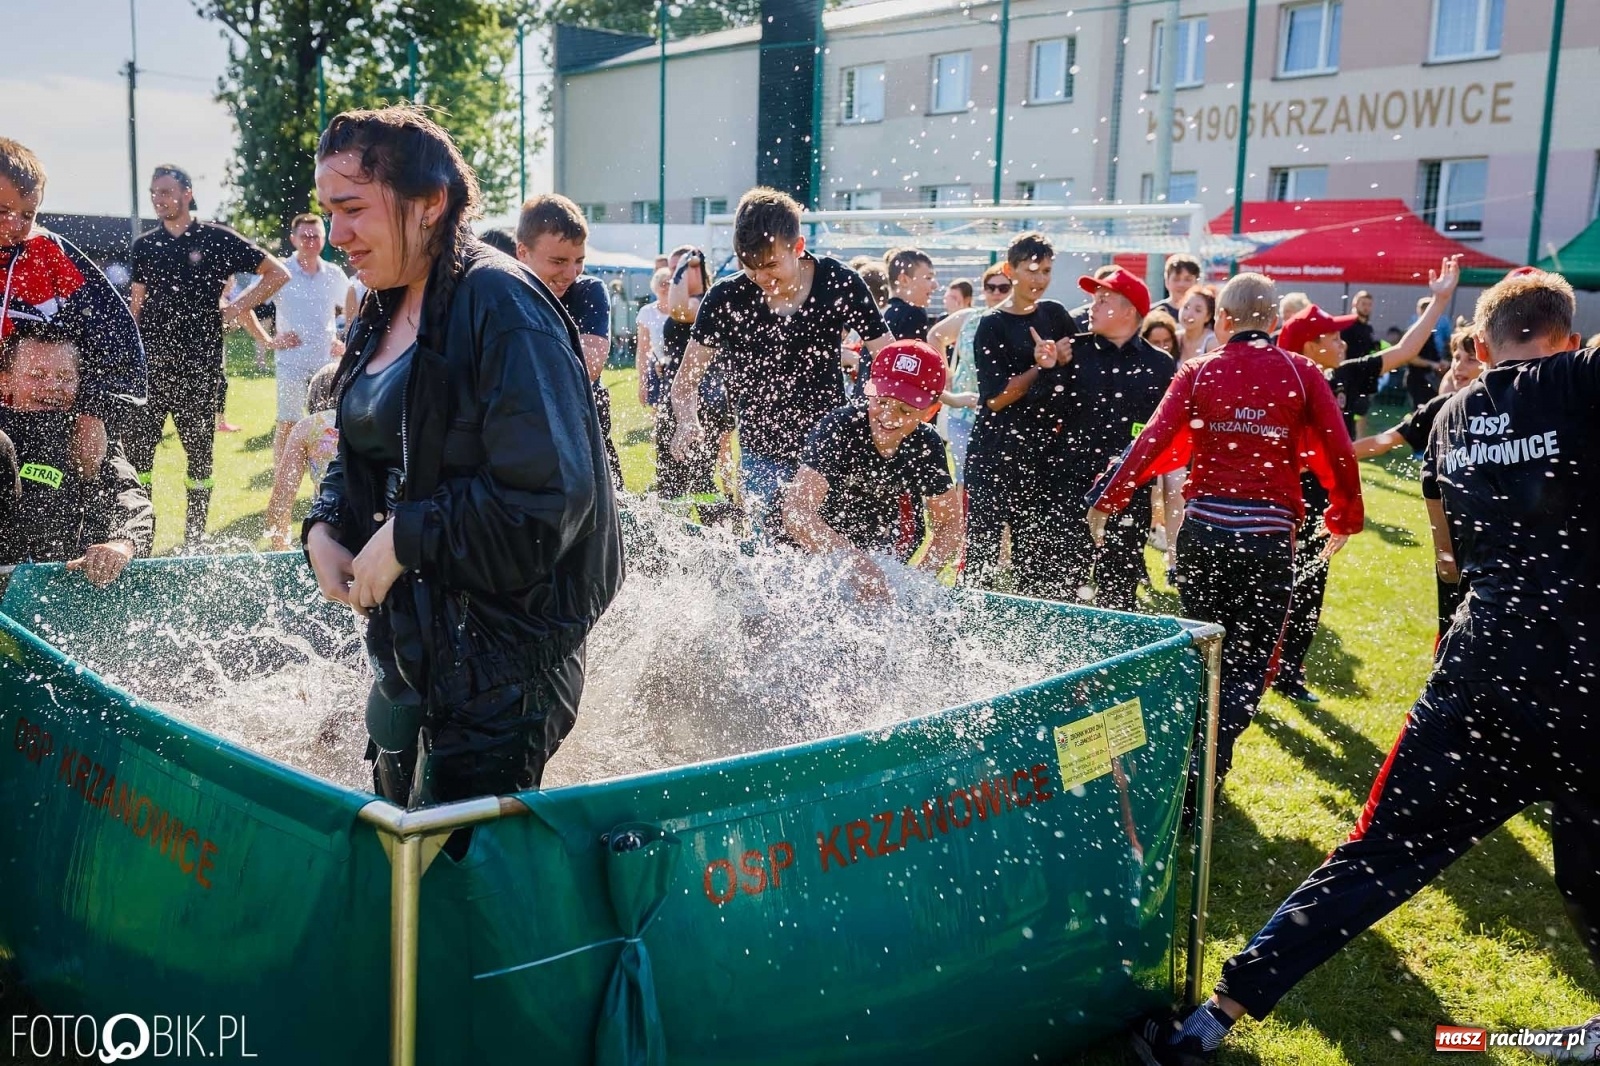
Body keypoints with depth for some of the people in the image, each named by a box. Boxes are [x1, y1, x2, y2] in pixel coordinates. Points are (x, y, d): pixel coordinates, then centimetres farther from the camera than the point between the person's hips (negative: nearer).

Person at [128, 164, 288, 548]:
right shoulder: (145, 245, 12)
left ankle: (194, 542, 16)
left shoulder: (216, 238, -1)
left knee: (199, 453, 6)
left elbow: (278, 274, 1)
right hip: (149, 366, 3)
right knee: (137, 449, -1)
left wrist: (237, 308, -5)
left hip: (199, 370, -3)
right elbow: (137, 304, 17)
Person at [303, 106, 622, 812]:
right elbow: (361, 458, 21)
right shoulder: (384, 316, 10)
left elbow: (547, 497, -25)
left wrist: (406, 538, -19)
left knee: (454, 860, -1)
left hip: (504, 658, -9)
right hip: (409, 644, 9)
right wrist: (325, 527, 0)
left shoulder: (502, 307, -18)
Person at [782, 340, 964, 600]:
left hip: (876, 551, 4)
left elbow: (949, 526, -4)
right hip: (813, 554, -4)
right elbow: (796, 513, -38)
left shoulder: (926, 447, -12)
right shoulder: (838, 429, -28)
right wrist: (855, 560, -50)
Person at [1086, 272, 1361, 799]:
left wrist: (1106, 502, -2)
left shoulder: (1199, 371, 2)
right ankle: (1206, 768, -9)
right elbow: (1337, 453, -1)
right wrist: (1345, 518, 14)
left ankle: (1196, 753, 28)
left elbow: (1153, 441, -6)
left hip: (1203, 526, 2)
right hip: (1269, 533, -1)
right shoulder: (1302, 373, 1)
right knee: (1250, 659, 6)